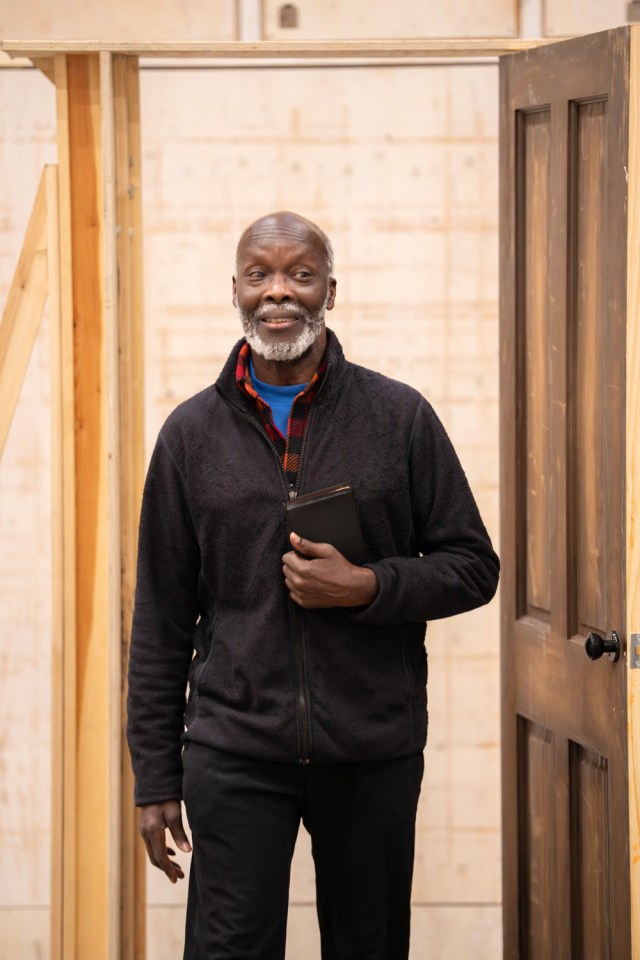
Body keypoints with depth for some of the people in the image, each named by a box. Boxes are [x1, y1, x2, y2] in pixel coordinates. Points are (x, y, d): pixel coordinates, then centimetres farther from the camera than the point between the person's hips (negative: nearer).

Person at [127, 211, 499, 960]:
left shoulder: (400, 418, 4)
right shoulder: (192, 433, 6)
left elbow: (473, 567, 6)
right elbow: (162, 620, 8)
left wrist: (367, 587, -13)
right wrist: (156, 778, 5)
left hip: (375, 751, 0)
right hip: (233, 751, 0)